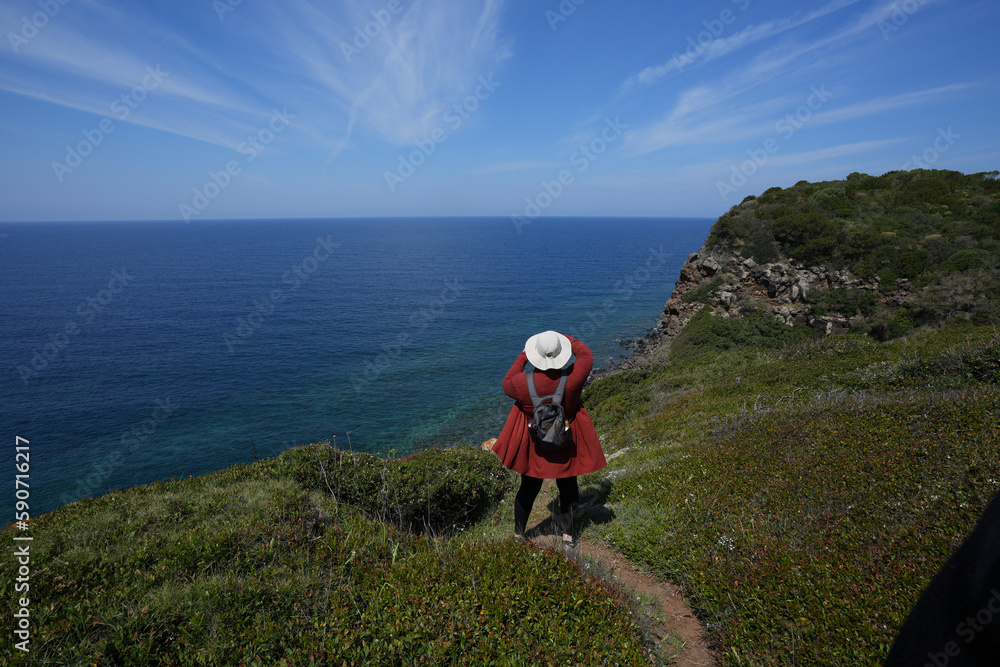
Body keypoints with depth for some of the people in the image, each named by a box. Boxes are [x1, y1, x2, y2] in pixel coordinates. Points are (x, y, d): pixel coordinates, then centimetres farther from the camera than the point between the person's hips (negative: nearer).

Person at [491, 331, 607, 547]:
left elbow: (507, 385, -1)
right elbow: (586, 356, -5)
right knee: (568, 488, 21)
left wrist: (521, 359, 3)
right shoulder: (572, 378, -25)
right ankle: (568, 535, 30)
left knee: (528, 488, 18)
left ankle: (518, 533, 33)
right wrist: (568, 340, 6)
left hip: (533, 446, 0)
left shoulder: (523, 382, -25)